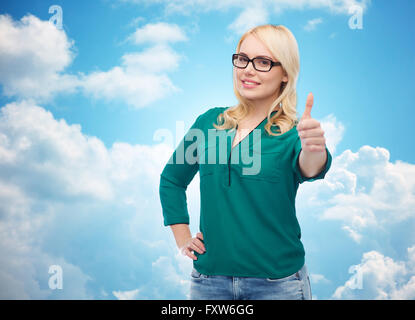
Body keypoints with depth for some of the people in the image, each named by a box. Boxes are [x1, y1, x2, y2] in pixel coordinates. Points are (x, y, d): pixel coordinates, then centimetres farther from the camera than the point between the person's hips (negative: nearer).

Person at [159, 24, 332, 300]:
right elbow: (171, 180, 15)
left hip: (277, 282, -2)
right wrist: (182, 238, 7)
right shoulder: (209, 122, 3)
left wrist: (314, 150, -50)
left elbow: (308, 169, -29)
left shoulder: (293, 133, -6)